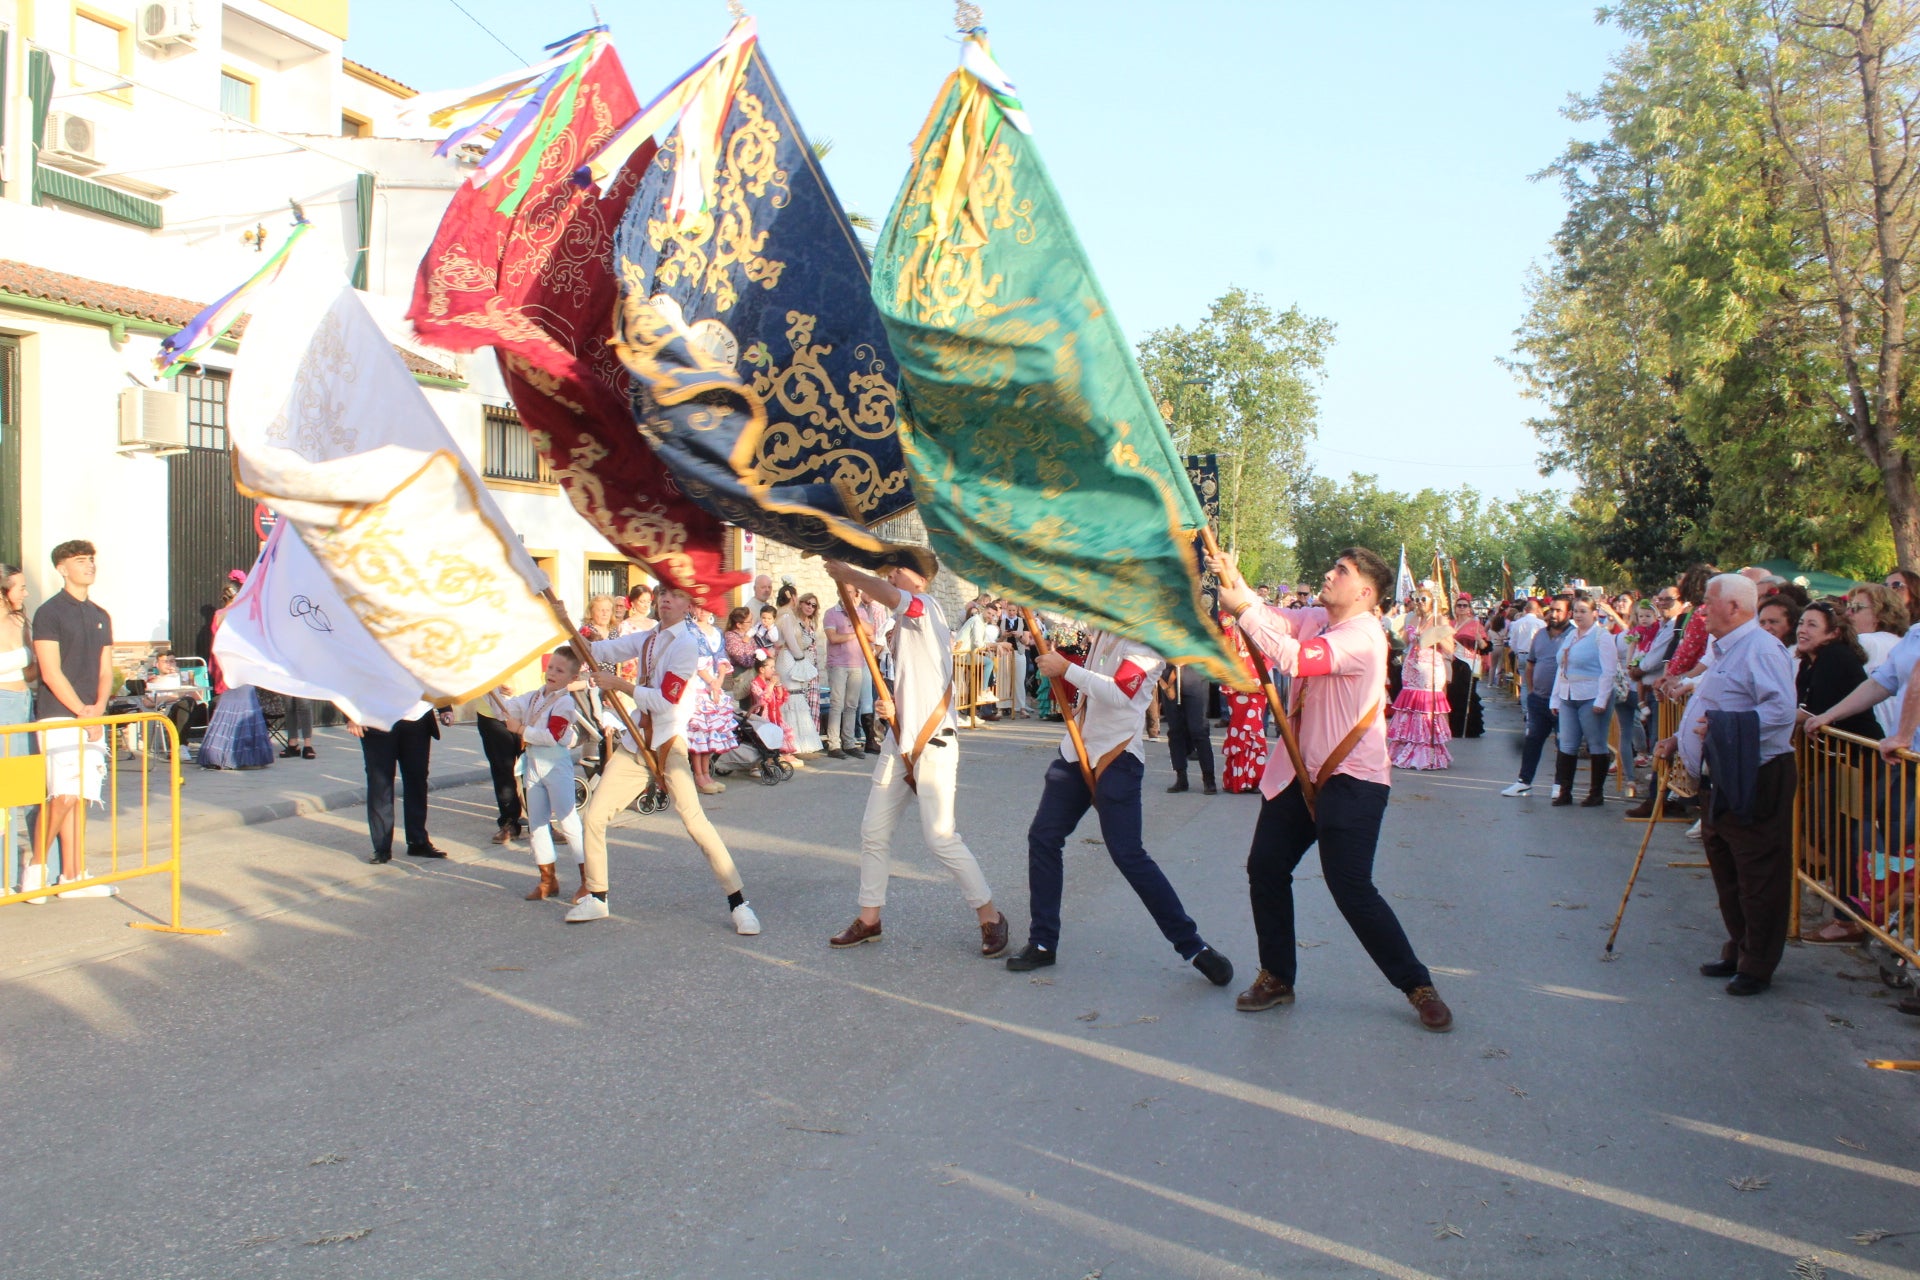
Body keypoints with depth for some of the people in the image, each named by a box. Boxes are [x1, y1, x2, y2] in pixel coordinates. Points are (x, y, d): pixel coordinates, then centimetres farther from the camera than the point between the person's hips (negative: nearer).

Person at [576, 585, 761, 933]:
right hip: (635, 742, 7)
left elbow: (664, 702, -18)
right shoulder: (647, 639, 11)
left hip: (668, 744, -7)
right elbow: (601, 650, 9)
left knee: (695, 821, -15)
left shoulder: (686, 644, -11)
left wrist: (618, 684, -13)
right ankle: (596, 898, 21)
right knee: (594, 816, 4)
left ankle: (738, 903, -7)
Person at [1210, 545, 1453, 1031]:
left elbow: (1294, 658, -30)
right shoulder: (1317, 620, 8)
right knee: (1265, 868, 8)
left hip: (1351, 780, -9)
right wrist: (1235, 581, -11)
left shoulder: (1362, 636, -20)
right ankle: (1276, 977, 22)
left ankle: (1419, 987, 5)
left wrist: (1242, 609, -26)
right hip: (1301, 772, 9)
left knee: (1351, 888, -11)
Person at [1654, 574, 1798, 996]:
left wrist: (1723, 727, -27)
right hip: (1726, 777, 11)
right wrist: (1679, 741, 18)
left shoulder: (1762, 649, -15)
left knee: (1759, 875, -1)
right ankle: (1738, 951, 29)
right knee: (1724, 867, 17)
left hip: (1757, 779, -11)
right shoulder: (1725, 651, 18)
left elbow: (1782, 709, -26)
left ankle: (1757, 966, 7)